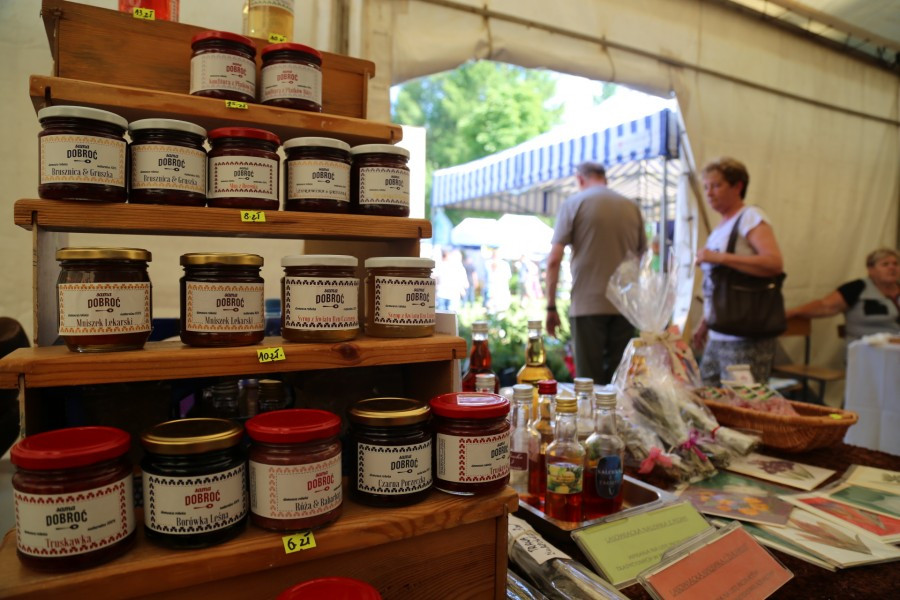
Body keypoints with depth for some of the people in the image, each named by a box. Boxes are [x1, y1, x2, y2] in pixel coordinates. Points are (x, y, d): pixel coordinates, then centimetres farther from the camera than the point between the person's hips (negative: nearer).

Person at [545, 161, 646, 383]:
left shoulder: (573, 203, 1)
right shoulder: (632, 207, 12)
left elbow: (554, 260, -7)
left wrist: (551, 307, -1)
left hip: (587, 305, -3)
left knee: (589, 380, 2)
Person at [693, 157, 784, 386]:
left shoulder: (751, 217, -6)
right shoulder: (719, 228, 18)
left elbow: (775, 263, -22)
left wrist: (719, 257, -24)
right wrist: (704, 323, 19)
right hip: (716, 337, 8)